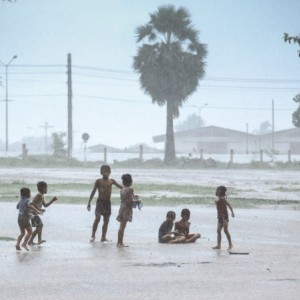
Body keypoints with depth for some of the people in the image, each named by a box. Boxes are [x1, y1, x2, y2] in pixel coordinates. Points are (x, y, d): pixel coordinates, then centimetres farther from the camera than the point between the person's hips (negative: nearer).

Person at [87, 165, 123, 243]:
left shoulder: (111, 181, 7)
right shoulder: (99, 181, -2)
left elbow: (120, 187, 8)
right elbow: (93, 192, 1)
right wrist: (89, 202, -2)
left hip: (108, 203, 4)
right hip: (100, 202, -4)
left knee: (106, 220, 4)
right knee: (97, 218, -16)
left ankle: (103, 237, 12)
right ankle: (93, 236, -5)